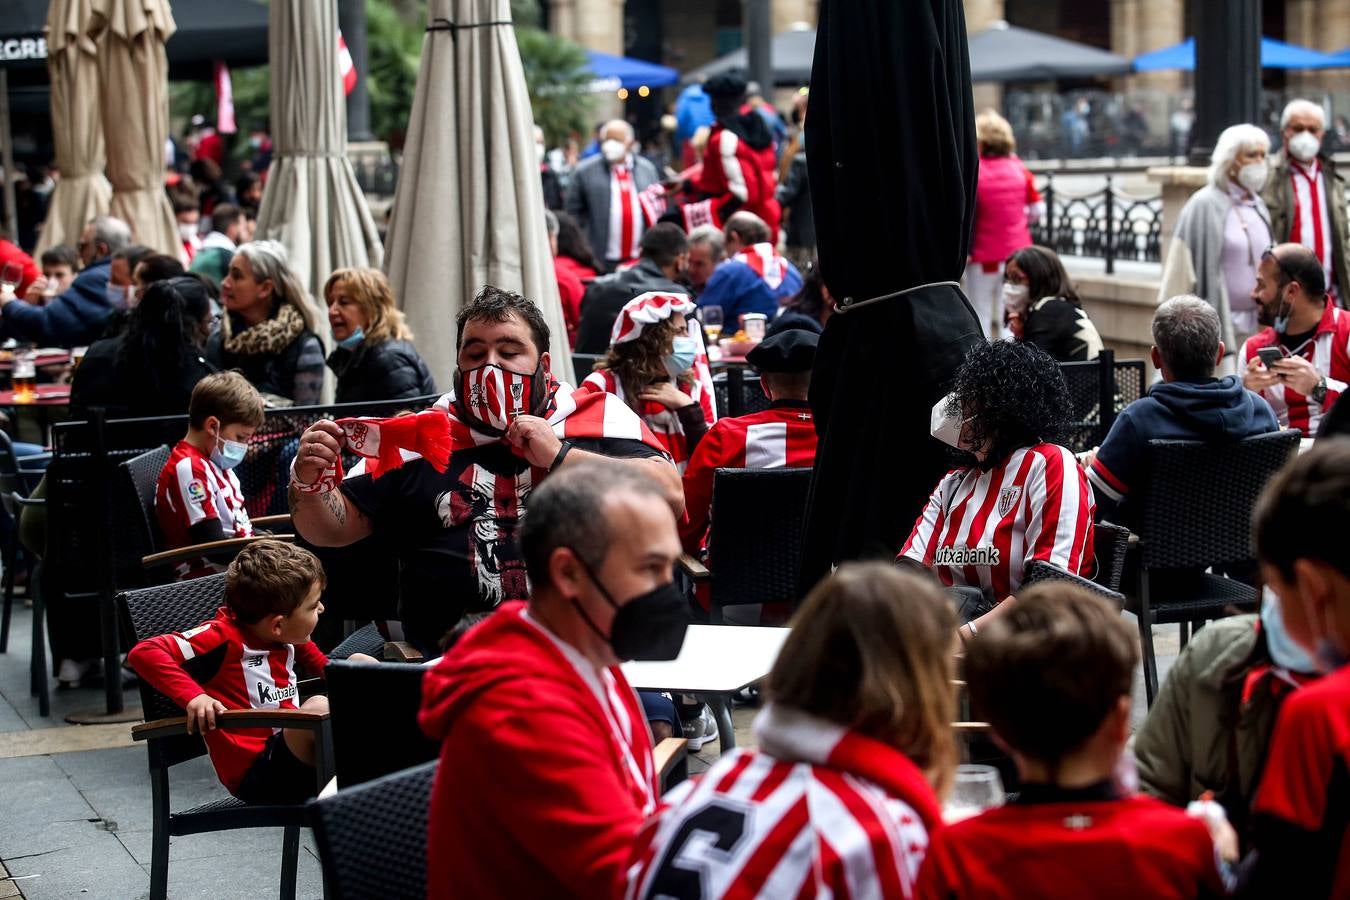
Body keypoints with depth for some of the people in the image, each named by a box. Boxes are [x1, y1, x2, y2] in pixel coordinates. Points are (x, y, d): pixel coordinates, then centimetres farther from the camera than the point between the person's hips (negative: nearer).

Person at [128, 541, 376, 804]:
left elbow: (322, 666, 28)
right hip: (257, 774, -9)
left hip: (298, 753, 9)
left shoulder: (288, 634, 9)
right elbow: (143, 653, -23)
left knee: (360, 663, 7)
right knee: (318, 708, -35)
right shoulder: (224, 638, -16)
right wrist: (193, 696, -34)